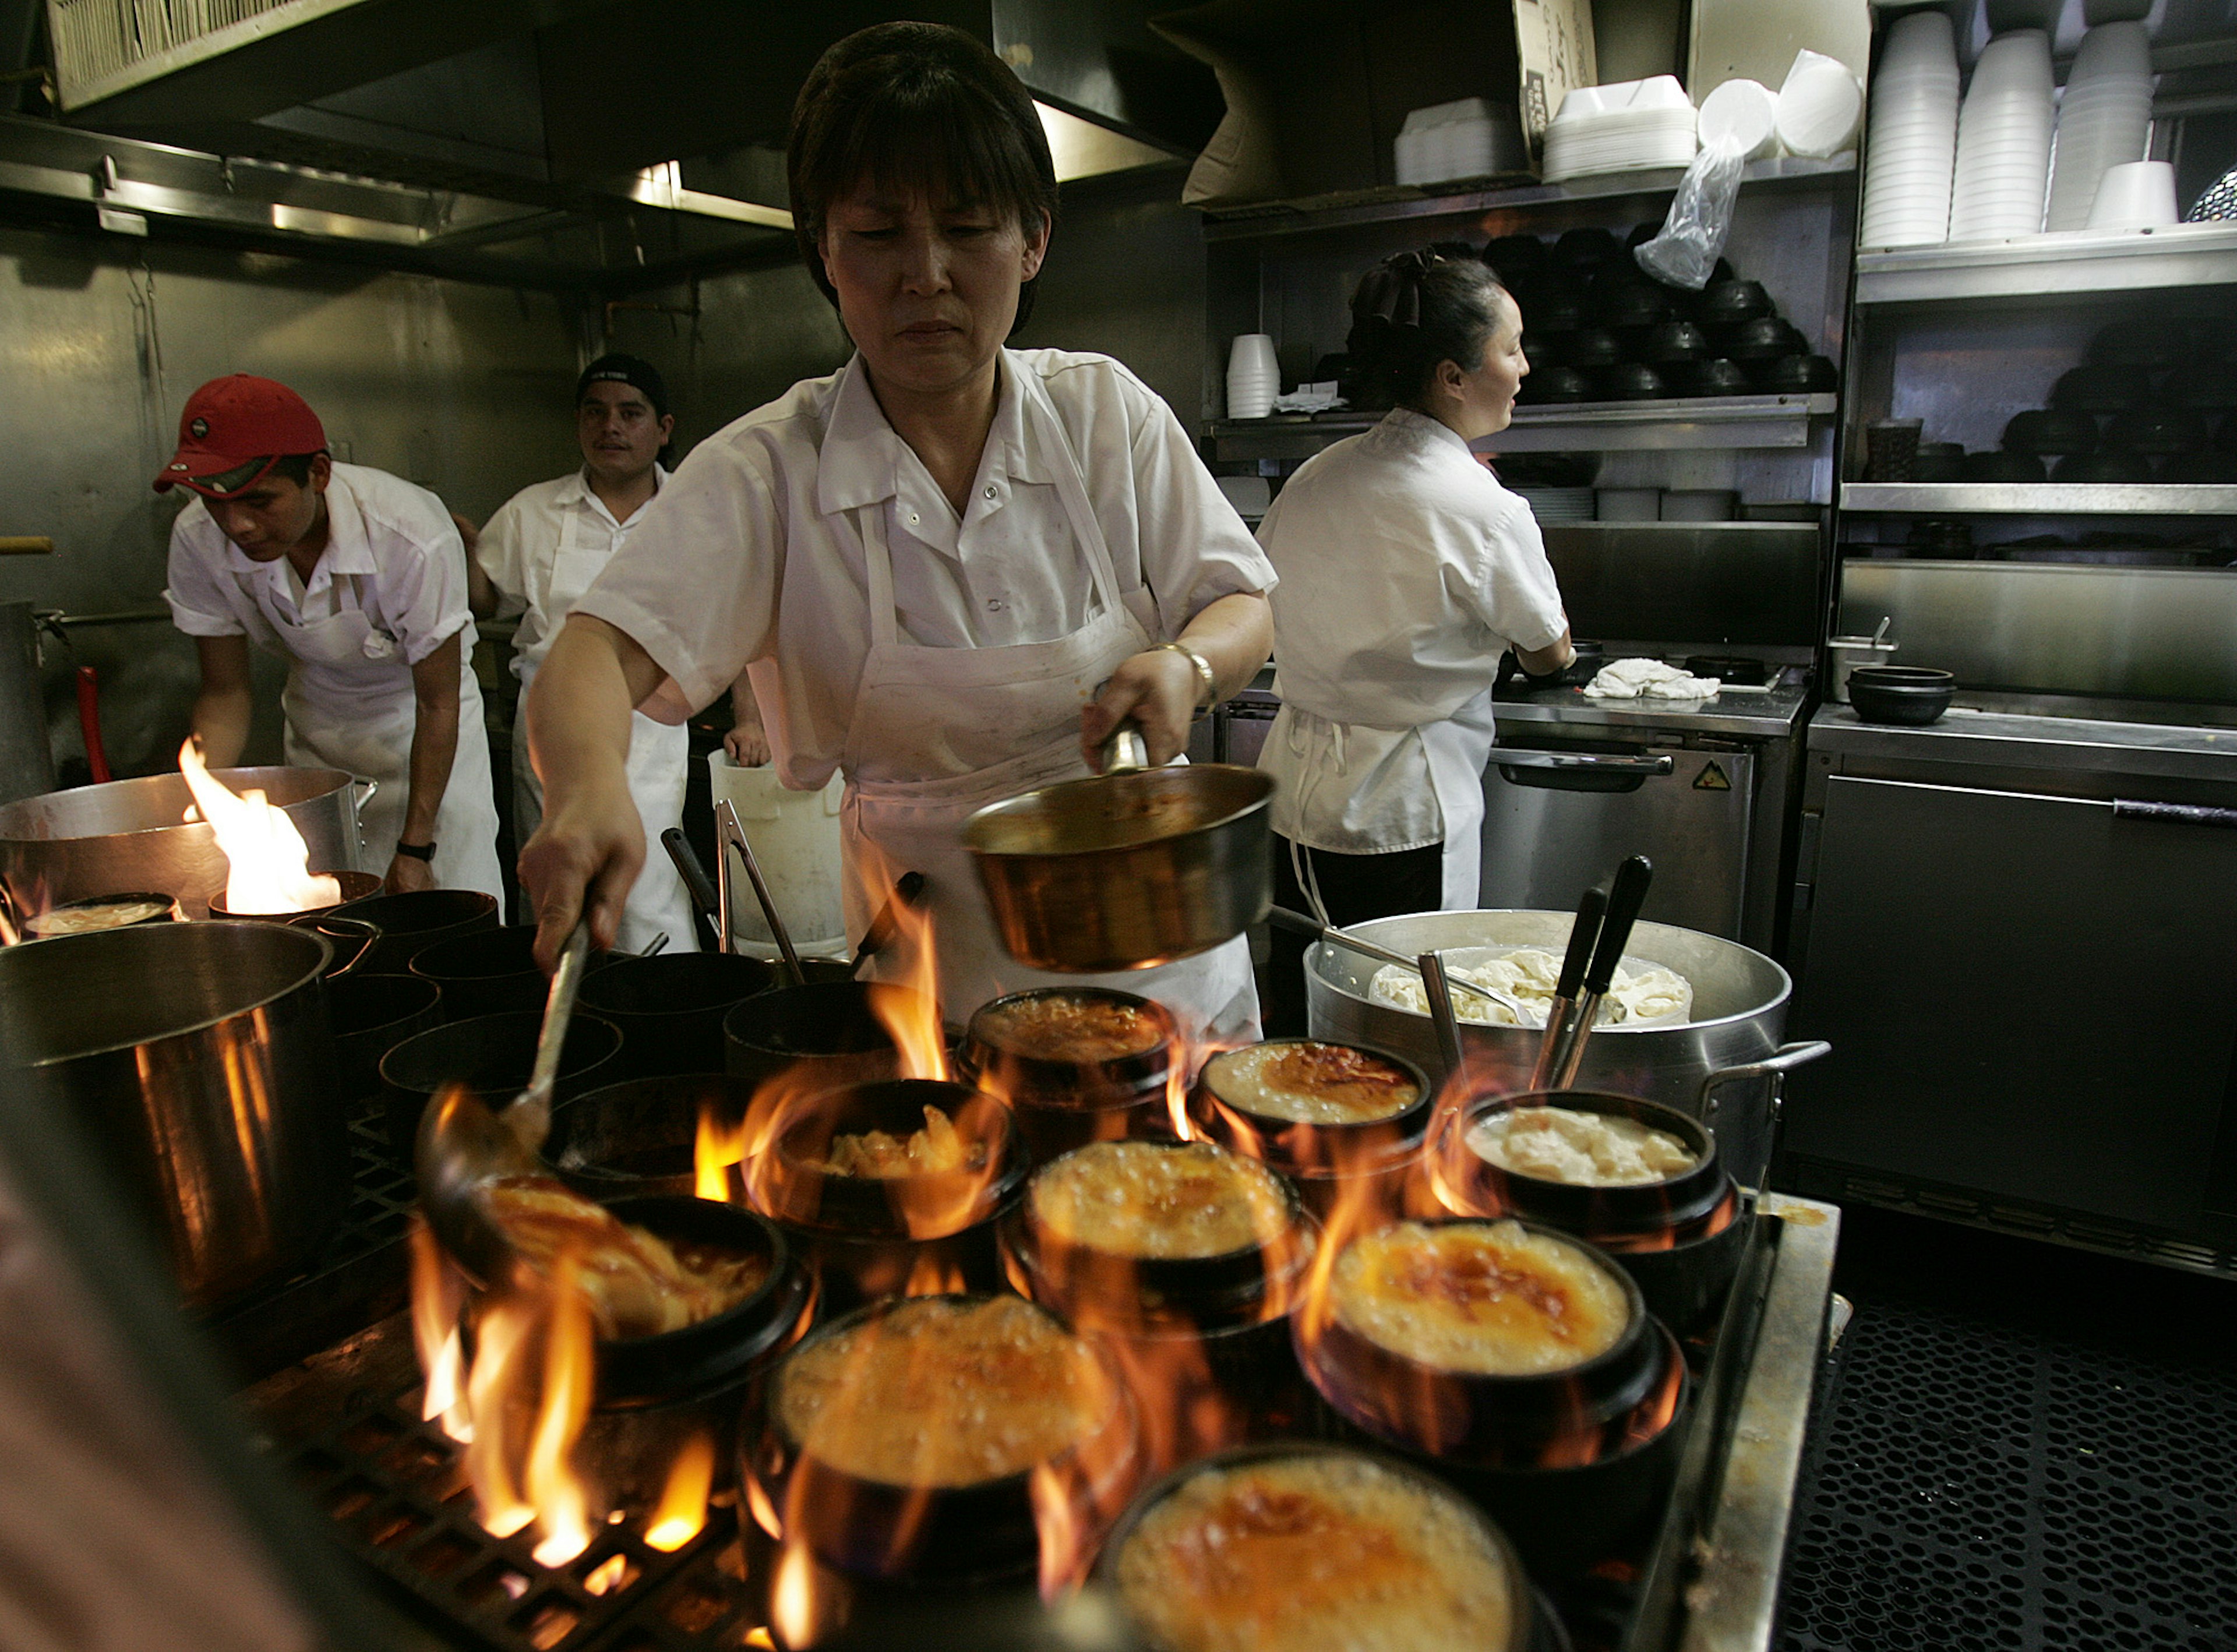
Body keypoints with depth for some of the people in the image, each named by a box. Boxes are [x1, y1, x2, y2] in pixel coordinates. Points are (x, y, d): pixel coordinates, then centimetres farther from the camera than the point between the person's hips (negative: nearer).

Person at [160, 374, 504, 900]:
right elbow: (225, 692, -6)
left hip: (418, 723, -3)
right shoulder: (199, 541, -20)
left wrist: (415, 849, -20)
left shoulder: (413, 536, -33)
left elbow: (438, 704, -22)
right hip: (317, 728, 3)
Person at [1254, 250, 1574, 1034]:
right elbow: (1550, 654, 1)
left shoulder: (1315, 477, 2)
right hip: (1406, 812, -6)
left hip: (1298, 795, 7)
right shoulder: (1486, 512, -15)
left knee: (1298, 1025, 17)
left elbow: (1260, 606, 15)